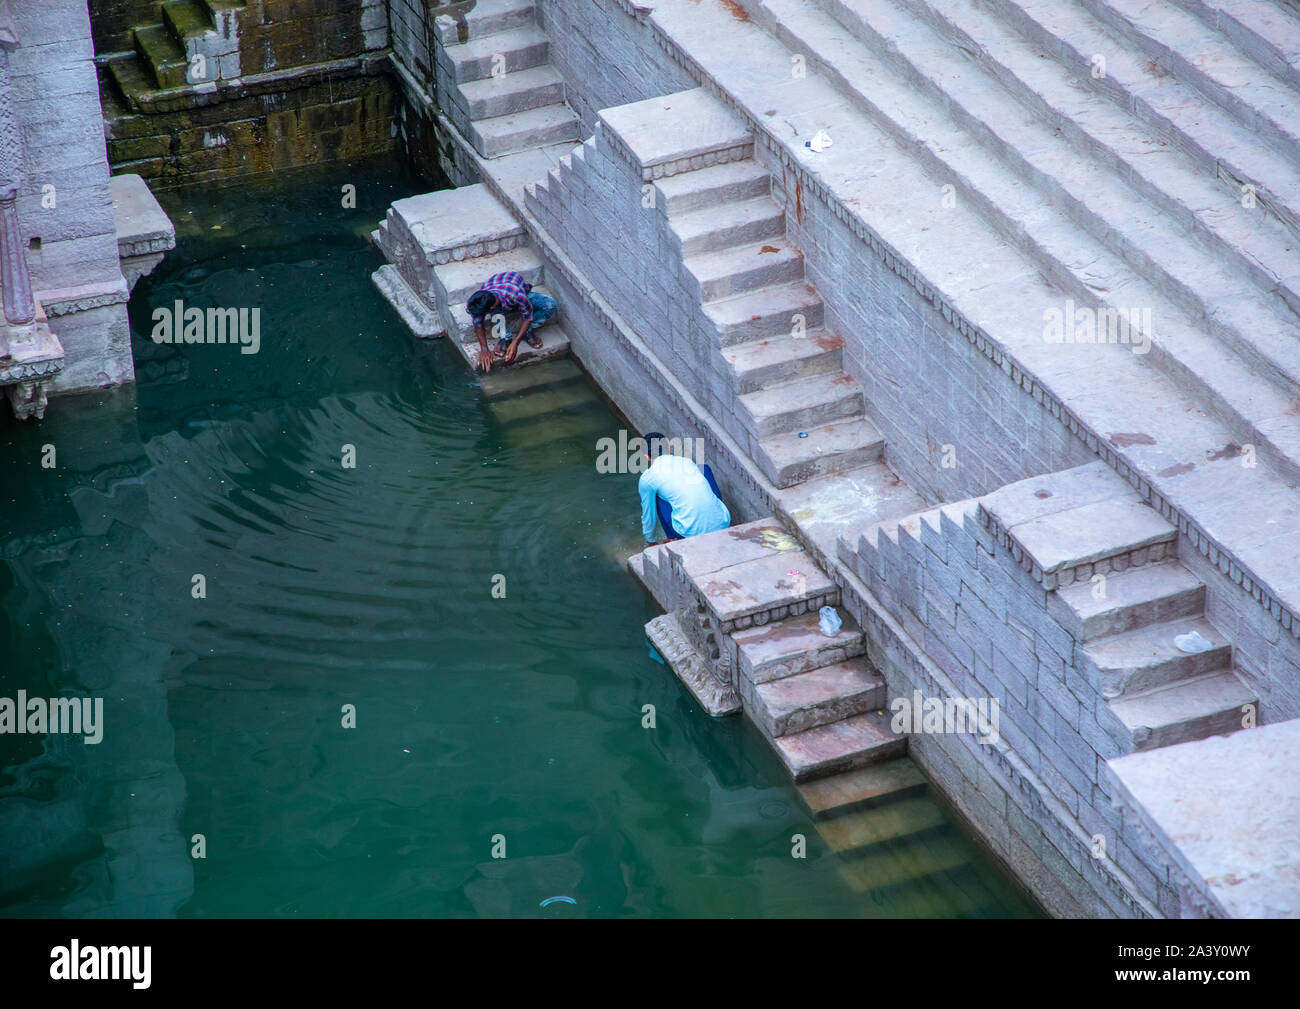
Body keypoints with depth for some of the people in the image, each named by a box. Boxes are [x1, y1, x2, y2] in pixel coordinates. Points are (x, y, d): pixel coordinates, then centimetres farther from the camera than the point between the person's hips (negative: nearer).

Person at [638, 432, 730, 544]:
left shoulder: (646, 478, 4)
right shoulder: (687, 461, 18)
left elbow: (648, 515, 18)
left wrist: (651, 542, 39)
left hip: (692, 532, -3)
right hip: (723, 523, 3)